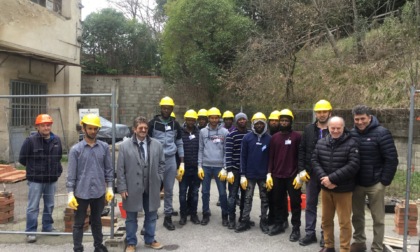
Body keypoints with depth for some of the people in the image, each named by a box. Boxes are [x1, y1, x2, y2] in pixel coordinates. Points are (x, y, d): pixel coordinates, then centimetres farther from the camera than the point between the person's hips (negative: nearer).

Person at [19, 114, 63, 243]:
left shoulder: (56, 140, 3)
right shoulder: (30, 140, -12)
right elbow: (22, 158, -3)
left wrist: (57, 169, 7)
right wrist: (34, 168, 4)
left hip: (52, 179, 5)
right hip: (35, 180, -4)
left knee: (49, 205, 15)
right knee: (33, 207, 2)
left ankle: (47, 227, 30)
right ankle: (30, 231, 12)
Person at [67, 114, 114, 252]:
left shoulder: (104, 147, 0)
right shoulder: (76, 149, -7)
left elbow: (108, 169, 5)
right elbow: (71, 174, -6)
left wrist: (109, 188, 3)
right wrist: (70, 194, -9)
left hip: (99, 192, 2)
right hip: (81, 193, -2)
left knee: (97, 221, 19)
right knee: (79, 223, 10)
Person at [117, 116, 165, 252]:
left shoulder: (157, 144, 1)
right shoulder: (125, 146, -6)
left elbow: (161, 163, 10)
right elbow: (120, 169, -5)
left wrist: (158, 179, 2)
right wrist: (122, 188, -8)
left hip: (152, 188, 3)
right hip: (132, 188, -2)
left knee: (151, 216, 15)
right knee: (131, 217, 12)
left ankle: (150, 240, 34)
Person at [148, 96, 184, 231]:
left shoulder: (175, 125, 9)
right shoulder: (153, 123, 0)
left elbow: (179, 143, 12)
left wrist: (182, 162, 6)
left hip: (171, 160, 3)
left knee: (169, 190, 9)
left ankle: (168, 217, 18)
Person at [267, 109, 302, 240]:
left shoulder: (296, 136, -4)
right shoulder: (274, 137, 8)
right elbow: (271, 157, 9)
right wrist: (269, 174, 3)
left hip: (292, 176, -4)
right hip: (277, 176, 4)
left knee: (295, 202, 4)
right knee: (278, 201, 13)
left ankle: (296, 228, 14)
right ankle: (278, 224, 27)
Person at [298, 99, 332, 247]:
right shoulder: (309, 129, 6)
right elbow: (302, 150, 6)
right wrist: (302, 169, -1)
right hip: (311, 174, 3)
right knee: (310, 204, 10)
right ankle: (310, 233, 22)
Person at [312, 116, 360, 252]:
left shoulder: (351, 144, -9)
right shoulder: (321, 143, 5)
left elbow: (353, 166, -17)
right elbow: (315, 161, 2)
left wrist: (332, 178, -20)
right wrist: (324, 178, -14)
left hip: (343, 189, -4)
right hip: (325, 188, 5)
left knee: (344, 222, 4)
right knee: (326, 219, 16)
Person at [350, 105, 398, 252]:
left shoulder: (381, 133, -11)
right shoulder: (351, 134, 2)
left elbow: (391, 159, -11)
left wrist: (385, 181, -12)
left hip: (375, 184, -4)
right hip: (356, 183, 4)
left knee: (378, 218, 8)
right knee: (357, 215, 16)